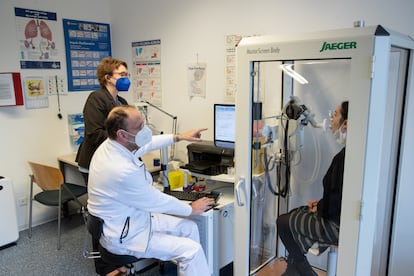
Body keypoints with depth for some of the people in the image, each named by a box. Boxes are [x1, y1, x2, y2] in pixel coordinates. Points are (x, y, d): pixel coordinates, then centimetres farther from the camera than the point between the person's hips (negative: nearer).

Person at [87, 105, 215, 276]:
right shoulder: (124, 171, -34)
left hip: (132, 216, 9)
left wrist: (179, 137, 18)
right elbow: (157, 201, -20)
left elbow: (146, 144, 13)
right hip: (122, 236, -9)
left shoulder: (110, 144, -8)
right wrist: (191, 209, -3)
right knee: (192, 250, -13)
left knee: (189, 228, 9)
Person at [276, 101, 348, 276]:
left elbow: (339, 199, -25)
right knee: (293, 215, 21)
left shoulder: (345, 156, -27)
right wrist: (321, 203, 9)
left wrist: (320, 208, -7)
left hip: (337, 224, -9)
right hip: (338, 215, 10)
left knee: (283, 223, 4)